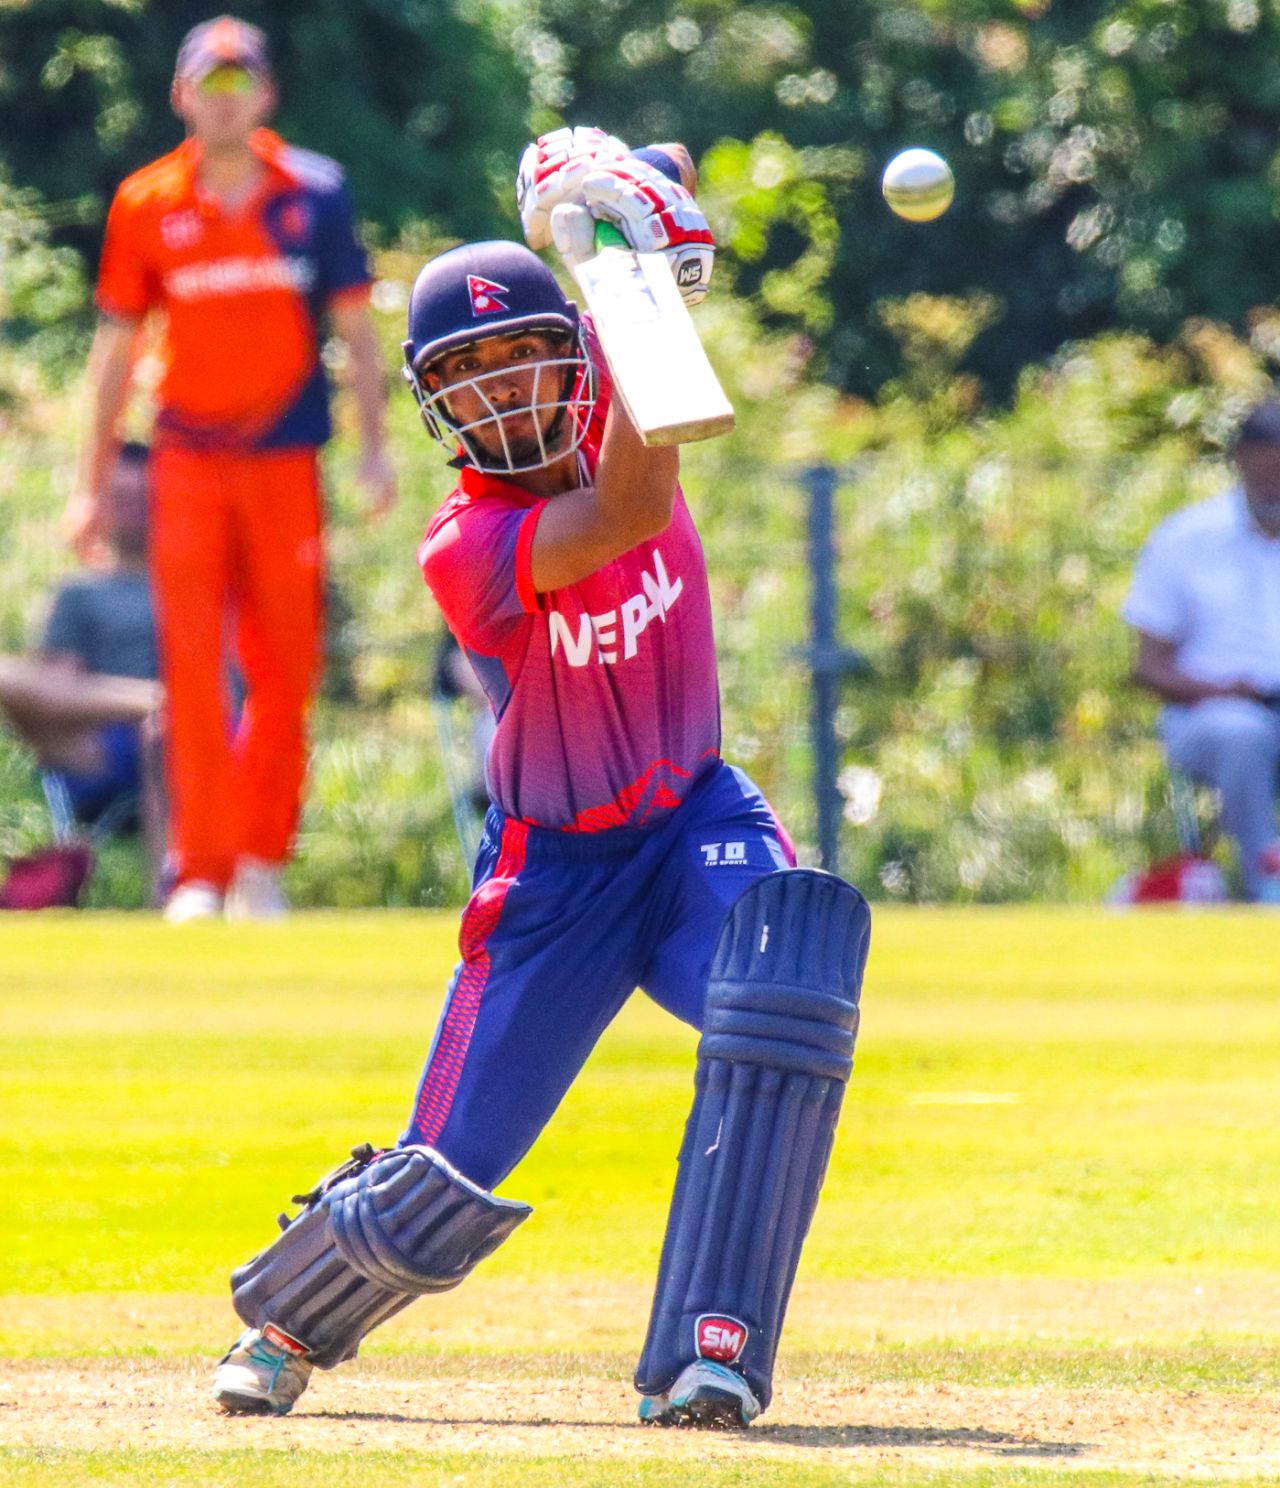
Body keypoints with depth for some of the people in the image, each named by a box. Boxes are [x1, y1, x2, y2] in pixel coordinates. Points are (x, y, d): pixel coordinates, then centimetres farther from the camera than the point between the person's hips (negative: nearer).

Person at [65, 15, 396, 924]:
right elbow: (117, 345, 9)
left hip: (286, 459, 0)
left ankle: (263, 859, 18)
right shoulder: (146, 205, 4)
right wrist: (91, 483, 7)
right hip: (189, 463, 0)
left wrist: (374, 448, -3)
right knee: (192, 668, -8)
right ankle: (200, 873, -5)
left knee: (286, 671, 3)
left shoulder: (316, 194, 3)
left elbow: (355, 328, 6)